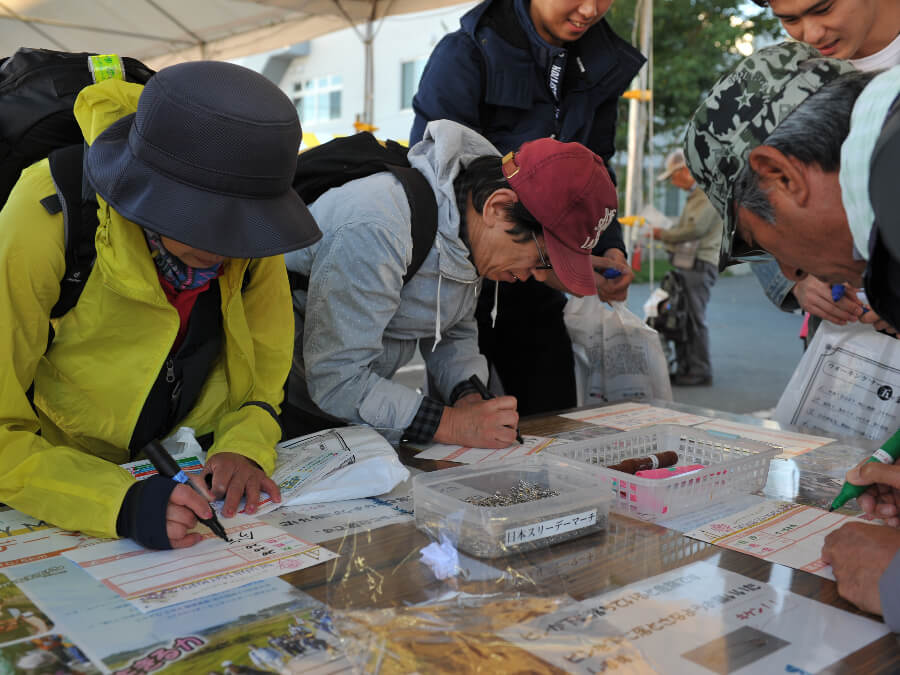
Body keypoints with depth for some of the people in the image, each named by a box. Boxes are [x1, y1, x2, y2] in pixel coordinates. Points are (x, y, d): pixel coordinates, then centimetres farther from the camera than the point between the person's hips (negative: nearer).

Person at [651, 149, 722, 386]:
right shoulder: (694, 195, 21)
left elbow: (695, 229, -21)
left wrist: (664, 235, -13)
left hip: (699, 265, -10)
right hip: (687, 264, 10)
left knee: (694, 318, -7)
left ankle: (700, 371, 0)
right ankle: (684, 367, 18)